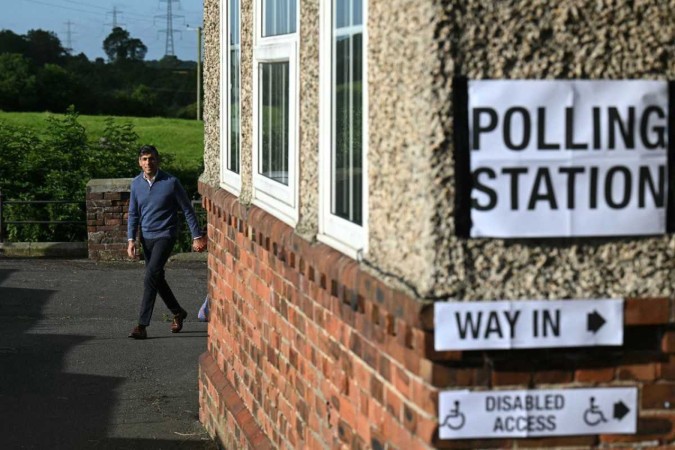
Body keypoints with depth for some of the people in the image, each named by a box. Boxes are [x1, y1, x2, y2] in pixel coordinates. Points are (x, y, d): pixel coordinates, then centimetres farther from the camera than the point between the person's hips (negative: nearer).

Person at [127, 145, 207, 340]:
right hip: (146, 236, 6)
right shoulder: (136, 184, 1)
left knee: (151, 277, -18)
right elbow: (134, 214, 9)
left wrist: (197, 236, -4)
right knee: (157, 278, 15)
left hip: (165, 235, -6)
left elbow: (187, 210, -5)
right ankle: (178, 313, 37)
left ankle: (142, 326, -17)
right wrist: (131, 240, -2)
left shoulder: (171, 182, -12)